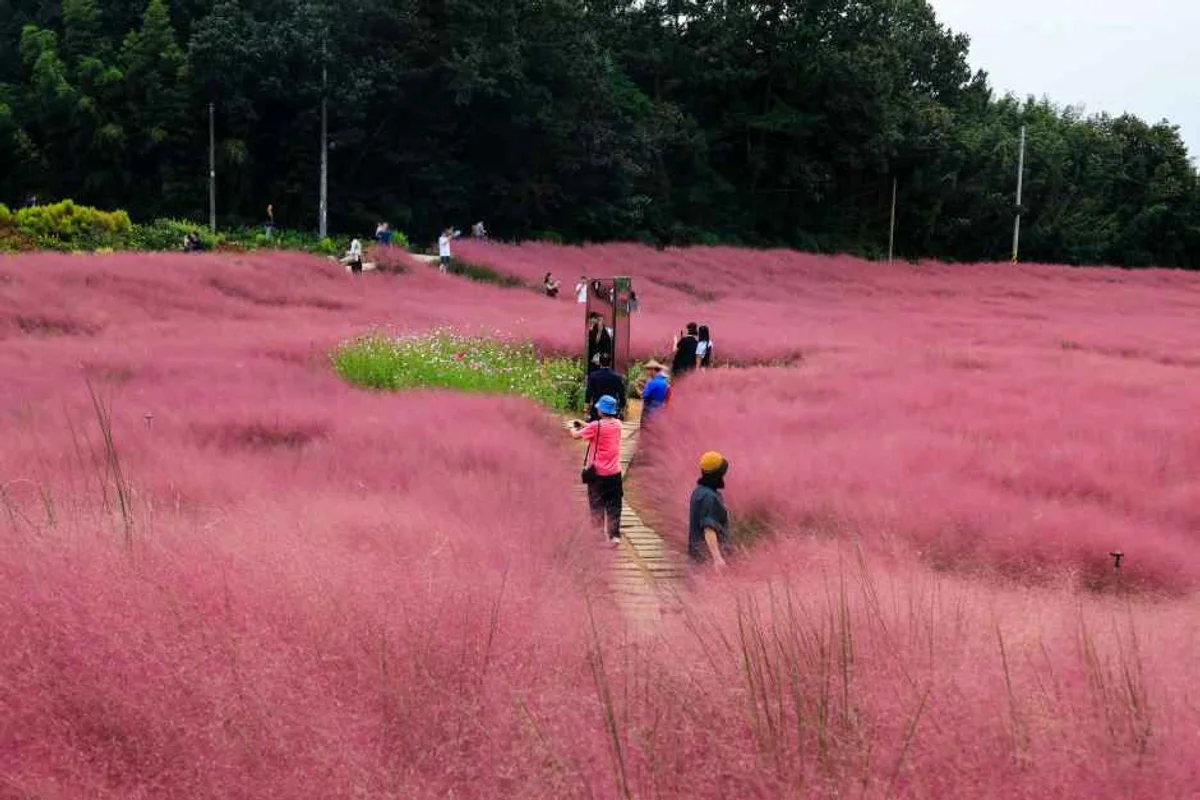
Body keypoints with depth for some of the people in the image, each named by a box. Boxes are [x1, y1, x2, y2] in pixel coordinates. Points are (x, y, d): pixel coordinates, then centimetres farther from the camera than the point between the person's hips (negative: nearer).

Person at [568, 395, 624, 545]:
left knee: (597, 506, 9)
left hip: (598, 473, -4)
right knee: (614, 506, 10)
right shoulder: (617, 424, 0)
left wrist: (572, 427, 18)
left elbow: (576, 435, -4)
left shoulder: (595, 426, -16)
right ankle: (615, 535, 5)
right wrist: (583, 424, 18)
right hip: (614, 473, 4)